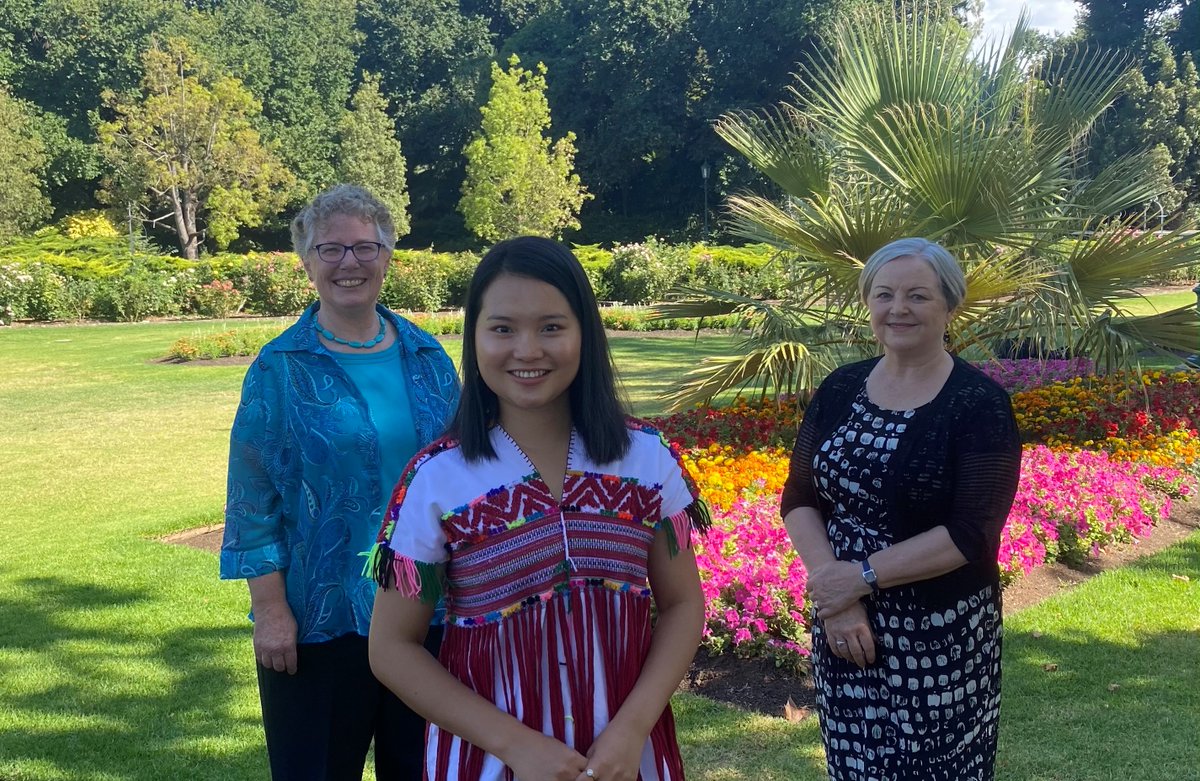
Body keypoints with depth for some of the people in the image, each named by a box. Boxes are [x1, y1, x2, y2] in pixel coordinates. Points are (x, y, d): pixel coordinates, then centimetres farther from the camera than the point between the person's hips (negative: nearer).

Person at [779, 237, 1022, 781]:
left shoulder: (979, 404, -11)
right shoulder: (839, 390, 3)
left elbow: (972, 534, -17)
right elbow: (798, 500, 1)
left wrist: (861, 577, -19)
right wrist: (832, 592, -13)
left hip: (940, 636, -4)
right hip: (843, 626, 4)